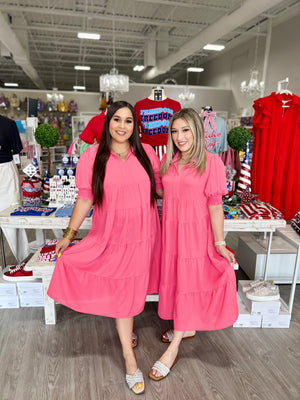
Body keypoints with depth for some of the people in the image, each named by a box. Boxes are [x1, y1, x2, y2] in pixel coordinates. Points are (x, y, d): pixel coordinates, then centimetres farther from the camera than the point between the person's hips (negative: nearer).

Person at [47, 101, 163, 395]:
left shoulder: (146, 153, 0)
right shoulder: (92, 156, -5)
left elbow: (160, 188, 11)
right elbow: (85, 199, -1)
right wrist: (69, 234, 1)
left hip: (144, 237, 2)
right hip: (112, 239, -2)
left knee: (134, 289, 18)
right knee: (121, 294, 8)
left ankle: (125, 329, 50)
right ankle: (130, 360, 25)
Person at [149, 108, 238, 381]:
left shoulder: (211, 162, -11)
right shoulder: (168, 161, 5)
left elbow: (215, 205, -11)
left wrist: (219, 242, -11)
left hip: (195, 230, -5)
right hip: (170, 228, 6)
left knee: (188, 284, 4)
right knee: (174, 280, 15)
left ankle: (173, 349, 17)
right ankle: (187, 328, 40)